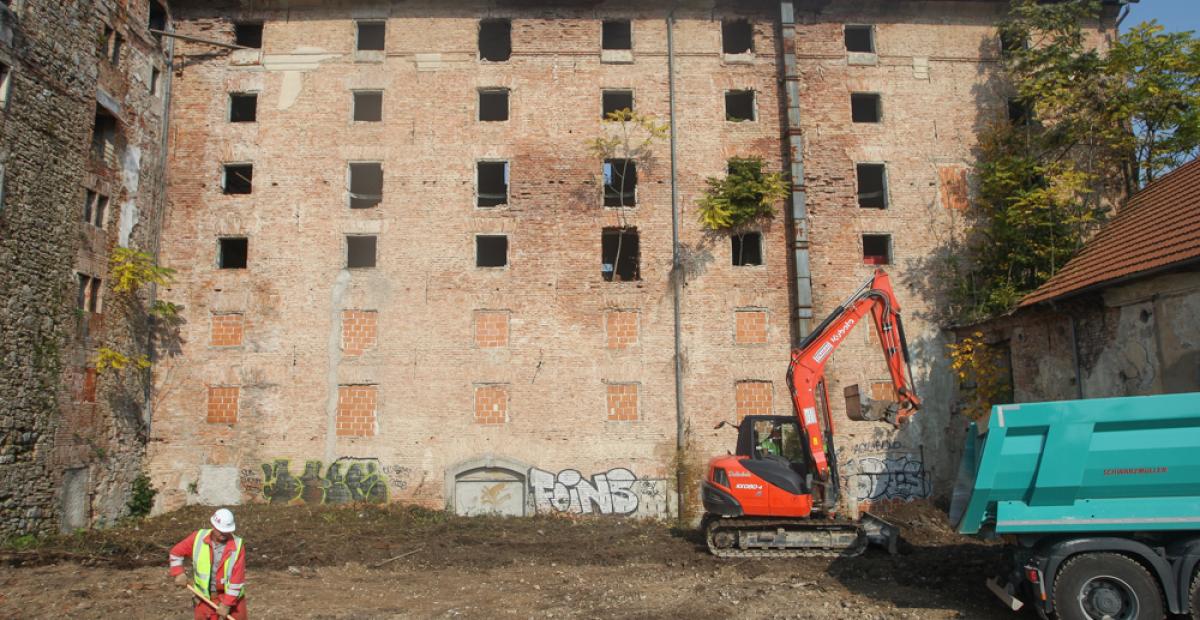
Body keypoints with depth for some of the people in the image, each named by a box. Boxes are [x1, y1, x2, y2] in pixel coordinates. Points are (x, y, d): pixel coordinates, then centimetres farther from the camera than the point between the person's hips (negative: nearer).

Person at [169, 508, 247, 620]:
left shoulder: (237, 546, -19)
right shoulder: (198, 538, -11)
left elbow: (237, 579, -18)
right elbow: (176, 552, 6)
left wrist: (227, 604, -18)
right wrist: (179, 573, -7)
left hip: (232, 597, -2)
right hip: (205, 597, 2)